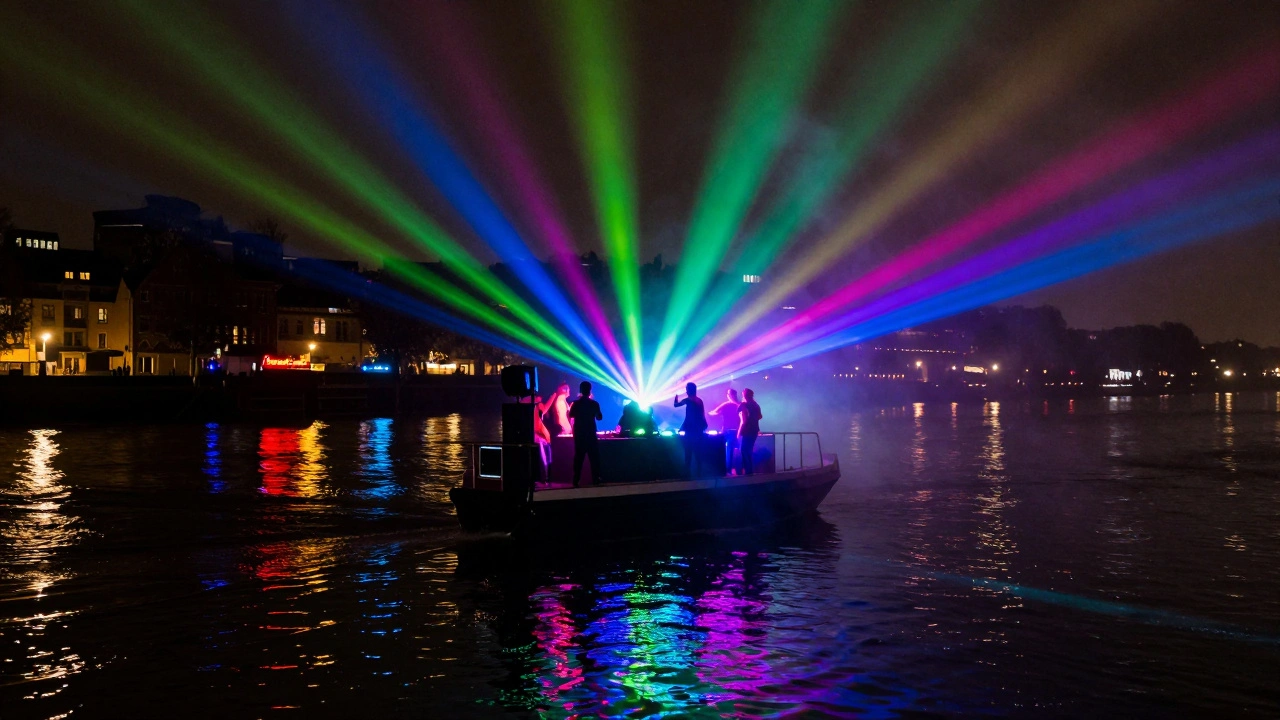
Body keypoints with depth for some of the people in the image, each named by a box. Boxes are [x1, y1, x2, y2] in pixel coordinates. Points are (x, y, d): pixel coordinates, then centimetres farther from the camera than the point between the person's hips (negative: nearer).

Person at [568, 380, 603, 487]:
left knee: (578, 457, 7)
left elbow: (571, 415, 12)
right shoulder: (594, 404, -8)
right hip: (591, 434, -2)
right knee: (594, 457, 6)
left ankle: (576, 481, 4)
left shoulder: (576, 403, -5)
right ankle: (595, 480, 3)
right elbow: (599, 417, 6)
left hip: (579, 434, 2)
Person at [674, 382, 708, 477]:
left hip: (690, 430, -6)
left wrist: (677, 397, 24)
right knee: (698, 452, 9)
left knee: (688, 452, -3)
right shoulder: (700, 400, 11)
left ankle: (688, 472, -5)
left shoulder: (688, 400, -7)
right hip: (699, 429, 6)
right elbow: (702, 415, 15)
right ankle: (699, 472, 7)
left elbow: (676, 405, 7)